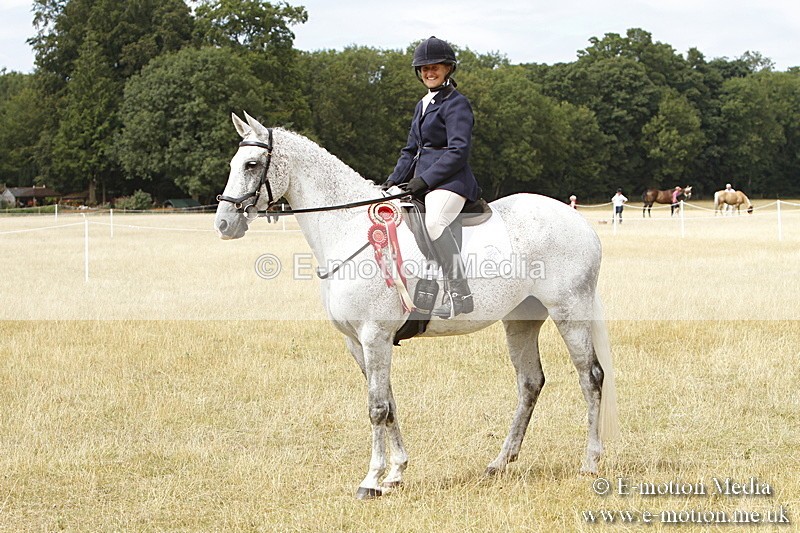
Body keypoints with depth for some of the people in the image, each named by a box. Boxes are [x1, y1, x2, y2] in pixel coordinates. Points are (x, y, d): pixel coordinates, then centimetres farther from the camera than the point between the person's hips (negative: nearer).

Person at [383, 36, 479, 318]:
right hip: (423, 183, 10)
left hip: (450, 181, -10)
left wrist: (424, 179, -21)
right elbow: (411, 150, 24)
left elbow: (458, 151, -15)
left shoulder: (456, 104, -6)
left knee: (434, 221, -35)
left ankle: (460, 294, -39)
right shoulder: (422, 105, 21)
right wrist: (394, 180, 9)